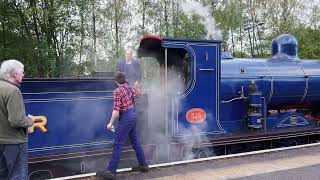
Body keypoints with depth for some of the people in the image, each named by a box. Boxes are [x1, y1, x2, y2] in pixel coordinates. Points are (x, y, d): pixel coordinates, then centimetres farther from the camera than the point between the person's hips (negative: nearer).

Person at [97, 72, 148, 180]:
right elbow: (139, 94, 33)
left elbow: (116, 110, -18)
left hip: (126, 117, -9)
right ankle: (143, 165, 26)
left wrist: (111, 123, -9)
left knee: (118, 144, -8)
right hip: (133, 115, 9)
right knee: (135, 141, 18)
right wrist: (134, 87, 51)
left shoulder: (117, 91, -12)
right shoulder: (130, 88, 10)